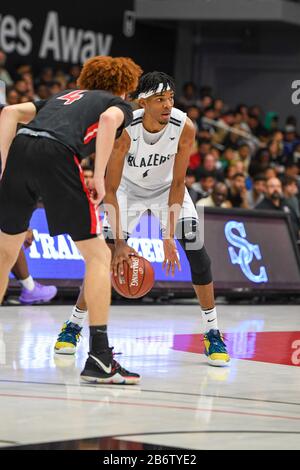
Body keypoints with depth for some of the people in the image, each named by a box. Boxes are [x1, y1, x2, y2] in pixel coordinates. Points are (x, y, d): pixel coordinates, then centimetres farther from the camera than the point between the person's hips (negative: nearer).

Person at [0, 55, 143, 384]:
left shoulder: (65, 96, 37)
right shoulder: (120, 105, 23)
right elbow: (109, 119, -4)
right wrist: (99, 177, -3)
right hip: (56, 155, -5)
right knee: (98, 255, 6)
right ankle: (99, 358, 0)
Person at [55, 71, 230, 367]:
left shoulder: (184, 127, -29)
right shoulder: (124, 129, -33)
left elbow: (178, 184, -21)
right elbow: (110, 189, -28)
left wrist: (169, 237, -26)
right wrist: (119, 242, -33)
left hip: (167, 188, 1)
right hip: (129, 188, -1)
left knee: (195, 246, -15)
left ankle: (213, 333, -6)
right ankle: (73, 325, 5)